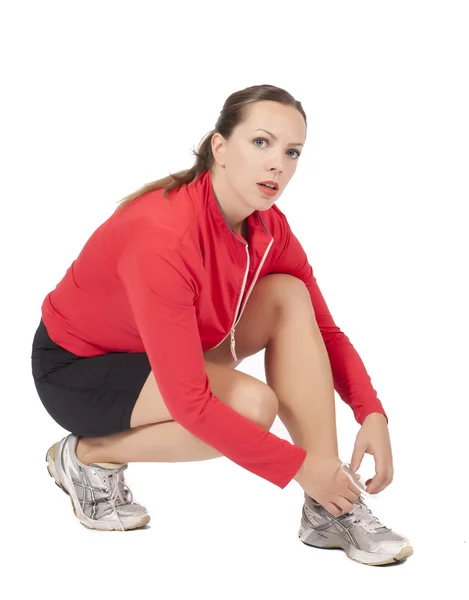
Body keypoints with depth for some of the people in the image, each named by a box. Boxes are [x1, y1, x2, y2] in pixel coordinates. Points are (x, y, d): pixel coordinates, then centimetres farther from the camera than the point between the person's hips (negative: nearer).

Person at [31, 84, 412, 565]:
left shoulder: (268, 227, -11)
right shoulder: (162, 236, -34)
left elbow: (323, 330, -2)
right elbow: (189, 401, -34)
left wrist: (372, 414, -18)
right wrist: (300, 467, -29)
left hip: (163, 350, 8)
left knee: (290, 295, -14)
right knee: (253, 405, -29)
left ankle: (330, 508, -15)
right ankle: (89, 455, -6)